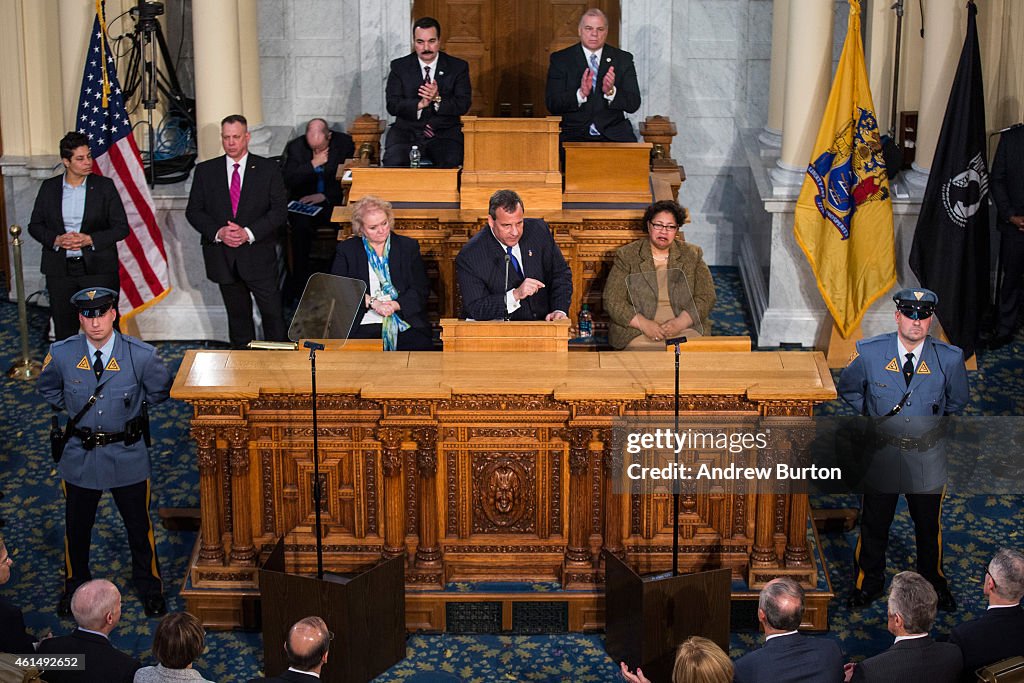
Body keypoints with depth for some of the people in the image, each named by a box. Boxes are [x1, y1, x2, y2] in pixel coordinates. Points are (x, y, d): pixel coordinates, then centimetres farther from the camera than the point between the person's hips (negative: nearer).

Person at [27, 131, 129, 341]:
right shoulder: (49, 188, 4)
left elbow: (121, 227, -2)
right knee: (63, 326, 8)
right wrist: (56, 240, -12)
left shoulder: (105, 186, -1)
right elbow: (35, 225, 8)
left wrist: (90, 239, -16)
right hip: (60, 268, 2)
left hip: (98, 268, -2)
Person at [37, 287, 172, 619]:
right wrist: (72, 409, 4)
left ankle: (149, 587, 33)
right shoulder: (61, 354, -12)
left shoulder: (141, 355, -16)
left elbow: (160, 390, 5)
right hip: (80, 454, 1)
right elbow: (47, 389, 11)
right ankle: (75, 586, 38)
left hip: (128, 455, -1)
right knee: (76, 527, 15)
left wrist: (132, 407, 4)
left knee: (139, 526, 12)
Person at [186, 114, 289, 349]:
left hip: (258, 256, -2)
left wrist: (248, 232, -16)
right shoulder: (205, 171, 5)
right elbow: (193, 211, 4)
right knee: (237, 314, 12)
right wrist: (218, 232, -13)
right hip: (222, 256, 2)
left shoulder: (267, 169, 1)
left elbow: (280, 210, -4)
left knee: (272, 311, -2)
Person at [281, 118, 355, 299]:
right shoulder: (296, 147, 2)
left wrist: (325, 196, -13)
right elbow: (287, 181, -5)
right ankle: (299, 286, -23)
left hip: (334, 201, 0)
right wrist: (313, 164, -14)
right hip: (304, 202, 0)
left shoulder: (344, 143, -1)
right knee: (301, 226, -33)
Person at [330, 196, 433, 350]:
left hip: (405, 321, 1)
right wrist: (371, 302, -12)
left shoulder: (409, 247, 15)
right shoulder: (346, 250, 13)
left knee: (422, 348, -29)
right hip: (364, 324, -1)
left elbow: (422, 289, 7)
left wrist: (396, 305, -11)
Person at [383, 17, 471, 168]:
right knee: (393, 162, -30)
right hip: (407, 132, 0)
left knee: (451, 163, -31)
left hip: (445, 133, 0)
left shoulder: (458, 67, 7)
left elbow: (463, 105, -1)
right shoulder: (399, 66, 7)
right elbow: (392, 105, -2)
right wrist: (419, 104, -19)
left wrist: (438, 100, -19)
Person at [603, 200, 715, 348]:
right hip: (636, 333, -2)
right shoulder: (626, 255, 4)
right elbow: (613, 301, -2)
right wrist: (644, 324, -16)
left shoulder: (692, 255, 10)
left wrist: (680, 322, -12)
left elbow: (706, 297, 5)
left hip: (685, 329, 2)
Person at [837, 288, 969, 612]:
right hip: (882, 452, 0)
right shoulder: (869, 353, -13)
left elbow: (957, 402, 7)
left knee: (929, 525, 18)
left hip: (927, 458, 0)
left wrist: (934, 425, 6)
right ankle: (869, 583, 36)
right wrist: (870, 416, 3)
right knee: (874, 524, 14)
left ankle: (934, 582, 41)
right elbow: (847, 388, 7)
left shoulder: (949, 358, -13)